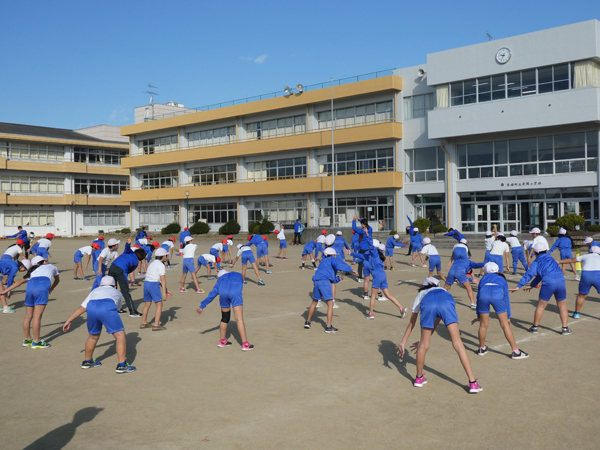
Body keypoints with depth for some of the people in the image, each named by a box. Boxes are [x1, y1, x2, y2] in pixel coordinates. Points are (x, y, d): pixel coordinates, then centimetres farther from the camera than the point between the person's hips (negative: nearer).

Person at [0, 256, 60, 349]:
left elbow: (19, 282, 36)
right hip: (42, 286, -4)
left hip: (30, 285, 4)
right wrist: (50, 289, 66)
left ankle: (27, 340, 26)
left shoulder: (32, 271, 37)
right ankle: (36, 342, 0)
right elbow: (57, 280, 52)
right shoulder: (52, 268, 34)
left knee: (28, 316, 13)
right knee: (37, 316, -4)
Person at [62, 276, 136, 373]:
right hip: (108, 307, -3)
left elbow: (81, 308, 35)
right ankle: (121, 366, 1)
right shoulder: (118, 293, 38)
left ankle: (87, 362, 41)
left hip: (91, 307, 3)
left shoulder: (95, 290, 40)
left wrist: (69, 320, 41)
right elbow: (117, 309, 47)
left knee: (93, 336, 25)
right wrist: (111, 326, 60)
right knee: (120, 335, 5)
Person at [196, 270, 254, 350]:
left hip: (223, 292, 2)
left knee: (225, 318, 20)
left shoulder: (221, 278, 36)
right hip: (235, 292, -2)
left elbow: (213, 293, 35)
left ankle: (222, 341, 33)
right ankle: (245, 344, -7)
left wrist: (202, 306, 41)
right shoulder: (238, 275, 38)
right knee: (239, 319, -3)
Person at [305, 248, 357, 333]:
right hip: (324, 281, -8)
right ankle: (329, 327, -8)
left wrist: (338, 278, 28)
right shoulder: (331, 259, 12)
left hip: (316, 282, 8)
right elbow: (339, 265, -9)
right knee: (330, 304, -3)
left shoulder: (323, 262, 33)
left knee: (314, 302, 25)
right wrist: (351, 269, -1)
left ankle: (307, 322, 32)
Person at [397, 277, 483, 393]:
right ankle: (473, 383, 2)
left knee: (424, 346, 14)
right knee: (457, 343, 3)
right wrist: (421, 342, 54)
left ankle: (419, 378, 31)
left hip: (428, 303, -1)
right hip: (446, 301, 1)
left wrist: (403, 342, 54)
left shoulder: (421, 294, 42)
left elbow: (411, 323, 46)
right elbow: (435, 324, 48)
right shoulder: (443, 291, 45)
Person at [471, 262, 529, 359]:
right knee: (505, 325, 9)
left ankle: (482, 349, 32)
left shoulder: (484, 278, 36)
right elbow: (506, 298, 34)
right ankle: (516, 352, 13)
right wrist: (508, 317, 42)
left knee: (483, 325, 17)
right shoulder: (502, 279, 35)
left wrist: (479, 315, 45)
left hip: (484, 293, 1)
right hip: (497, 294, -1)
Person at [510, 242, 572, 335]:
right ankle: (565, 328, 17)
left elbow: (528, 275, -1)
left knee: (541, 306, 10)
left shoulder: (536, 262, 11)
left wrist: (518, 286, -2)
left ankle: (535, 327, 18)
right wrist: (532, 285, 38)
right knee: (562, 306, 16)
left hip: (548, 283, -3)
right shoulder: (550, 258, 25)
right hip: (561, 281, 3)